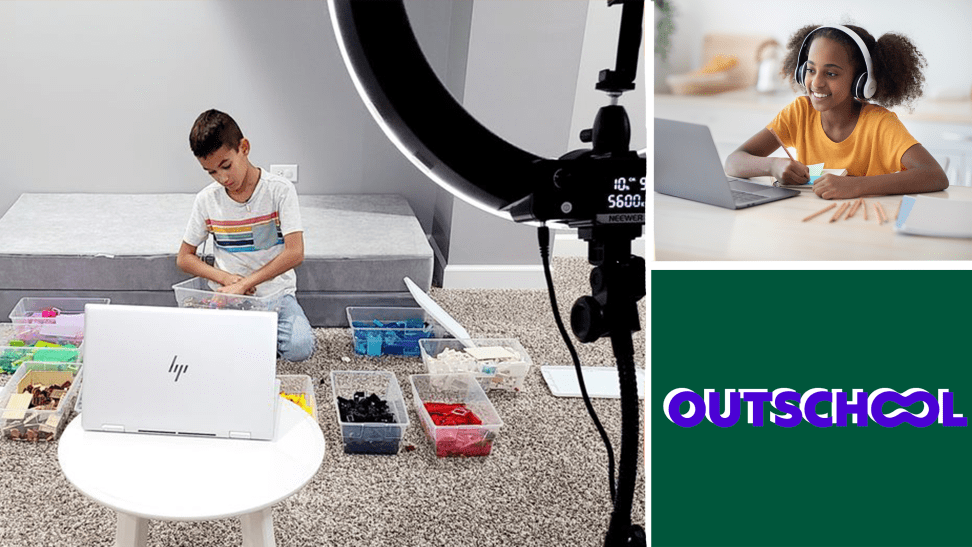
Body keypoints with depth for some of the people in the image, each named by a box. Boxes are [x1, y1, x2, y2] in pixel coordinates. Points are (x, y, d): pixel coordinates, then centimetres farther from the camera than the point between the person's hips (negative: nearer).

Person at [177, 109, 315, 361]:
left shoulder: (280, 190, -8)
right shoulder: (207, 199, 1)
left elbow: (295, 253, -16)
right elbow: (184, 258, 8)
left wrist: (243, 284, -19)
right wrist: (225, 278, -11)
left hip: (275, 292, -2)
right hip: (228, 295, 2)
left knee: (299, 347, -29)